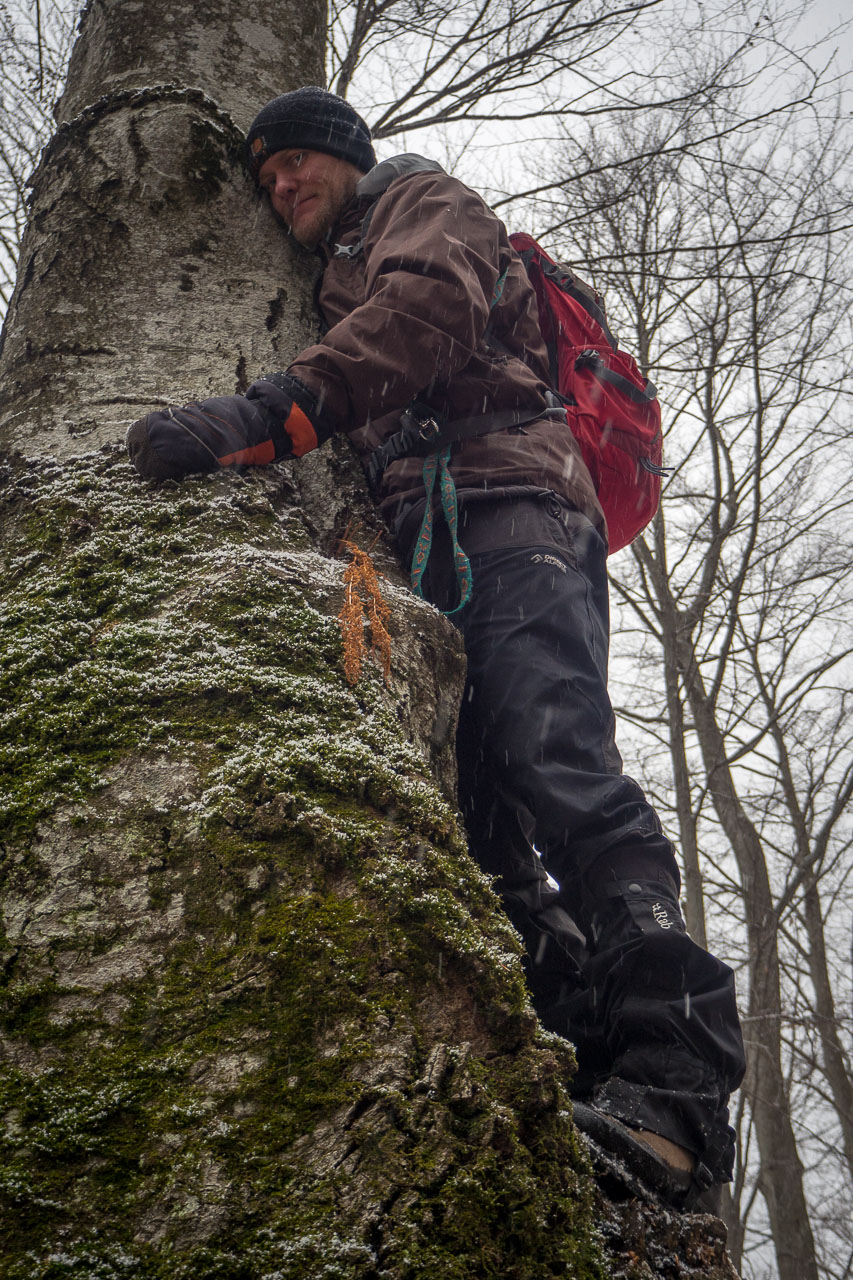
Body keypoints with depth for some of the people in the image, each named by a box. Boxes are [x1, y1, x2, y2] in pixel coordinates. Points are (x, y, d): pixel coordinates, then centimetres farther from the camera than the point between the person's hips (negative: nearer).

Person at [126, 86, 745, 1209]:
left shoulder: (424, 199, 19)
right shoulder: (343, 284, 43)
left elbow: (429, 307, -7)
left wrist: (273, 410, -21)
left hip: (504, 500, -8)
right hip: (429, 548, 8)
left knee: (554, 760, -27)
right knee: (470, 804, -10)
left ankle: (677, 1073, -34)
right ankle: (584, 1062, -16)